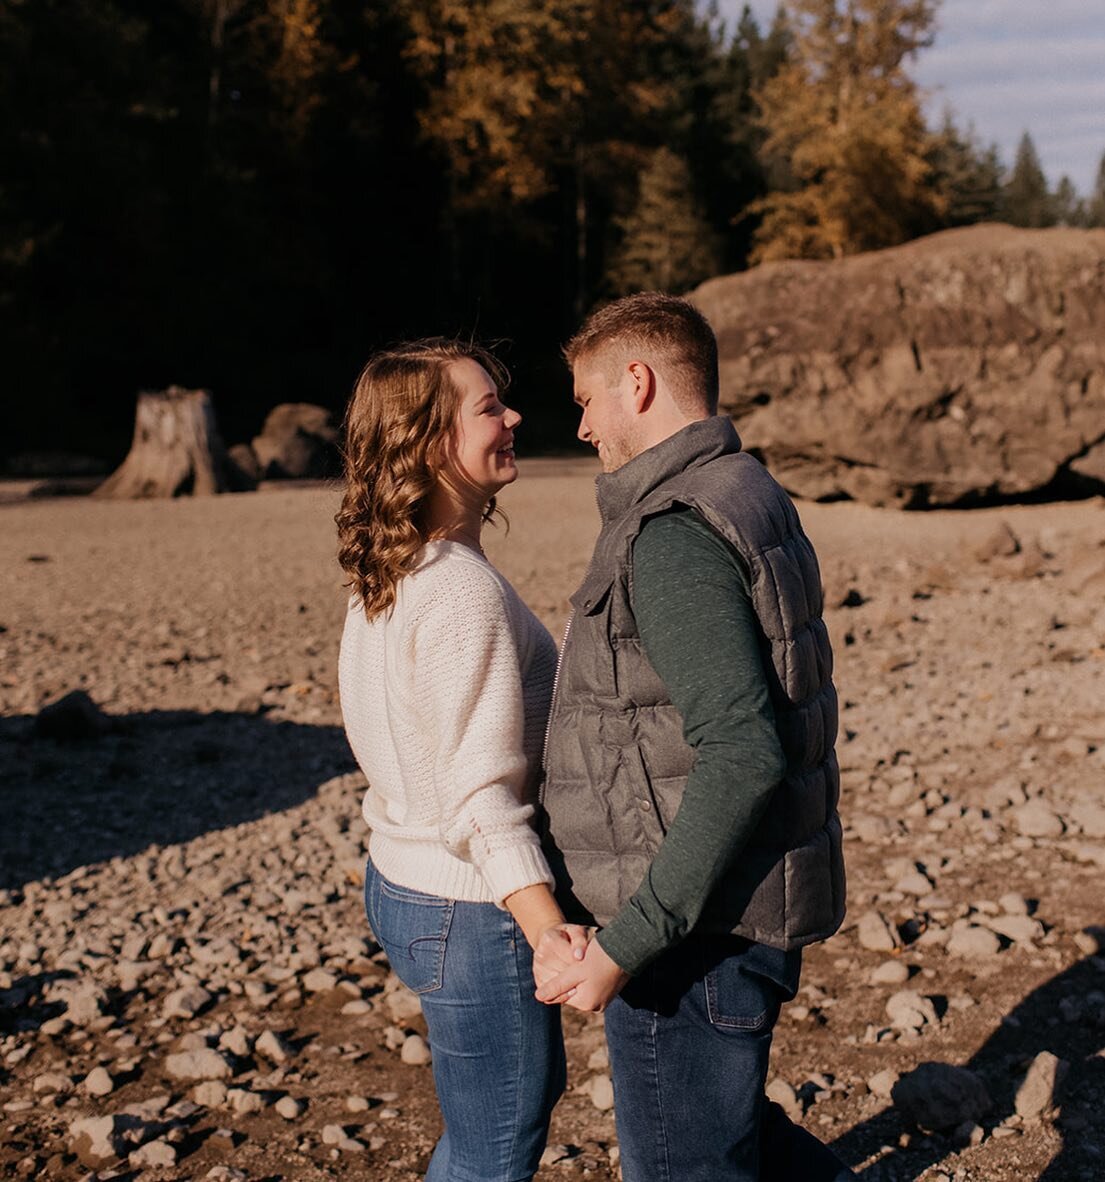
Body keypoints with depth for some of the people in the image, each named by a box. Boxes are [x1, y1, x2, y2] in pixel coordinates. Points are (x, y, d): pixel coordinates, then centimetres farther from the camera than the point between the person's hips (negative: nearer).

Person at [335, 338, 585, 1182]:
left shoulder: (389, 572, 5)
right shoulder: (464, 592, -25)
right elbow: (483, 798, -29)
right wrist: (548, 933, -36)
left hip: (399, 881, 9)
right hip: (470, 909, -9)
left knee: (532, 1088, 28)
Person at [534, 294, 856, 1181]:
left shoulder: (672, 535, -22)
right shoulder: (751, 497, 10)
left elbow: (743, 757, -30)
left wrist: (625, 944, -27)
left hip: (701, 923, -10)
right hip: (748, 902, 10)